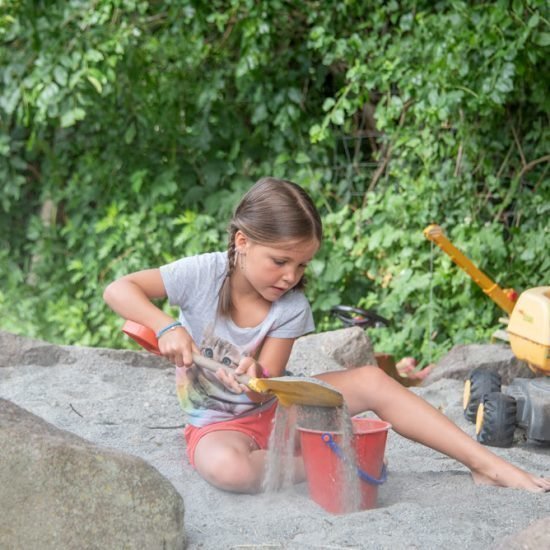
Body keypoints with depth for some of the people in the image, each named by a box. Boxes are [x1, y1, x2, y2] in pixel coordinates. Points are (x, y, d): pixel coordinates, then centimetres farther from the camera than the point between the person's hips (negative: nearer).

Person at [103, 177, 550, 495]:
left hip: (274, 411, 3)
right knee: (226, 467, -43)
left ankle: (488, 465, -20)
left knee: (370, 381, -20)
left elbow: (266, 389, -13)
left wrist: (252, 375, -37)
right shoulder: (203, 274, -17)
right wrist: (166, 327, -33)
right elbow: (118, 290, -17)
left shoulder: (292, 308, -10)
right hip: (218, 424, -3)